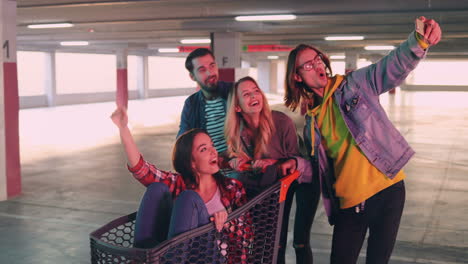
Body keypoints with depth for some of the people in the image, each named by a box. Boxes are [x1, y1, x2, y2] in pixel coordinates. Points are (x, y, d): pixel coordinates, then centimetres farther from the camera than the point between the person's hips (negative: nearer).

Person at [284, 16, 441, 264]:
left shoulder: (356, 84, -1)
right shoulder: (311, 121, 10)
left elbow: (396, 64, -17)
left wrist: (420, 41, -35)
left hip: (387, 189, -3)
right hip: (348, 203, 3)